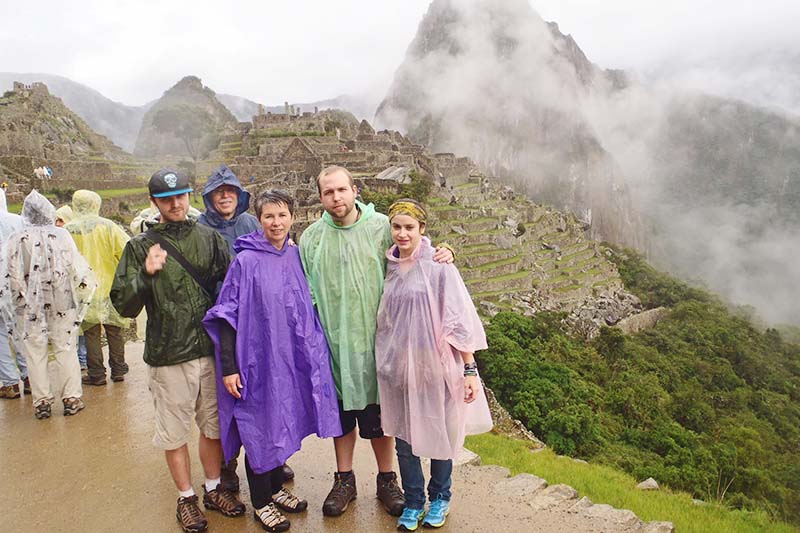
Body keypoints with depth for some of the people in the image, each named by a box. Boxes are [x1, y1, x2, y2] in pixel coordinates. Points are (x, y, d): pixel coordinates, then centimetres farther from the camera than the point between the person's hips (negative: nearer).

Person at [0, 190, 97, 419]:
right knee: (65, 350, 9)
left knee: (35, 354, 10)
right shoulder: (61, 235, -6)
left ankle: (41, 401, 15)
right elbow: (79, 270, -6)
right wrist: (83, 295, 9)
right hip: (62, 304, 0)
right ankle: (71, 398, 12)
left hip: (30, 307, 0)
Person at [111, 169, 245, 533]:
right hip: (168, 356, -2)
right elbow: (124, 305, -5)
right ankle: (186, 497, 30)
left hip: (211, 351, 2)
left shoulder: (210, 239, 3)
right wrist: (146, 274, -20)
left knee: (214, 425, 15)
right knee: (174, 432, 10)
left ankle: (214, 488, 35)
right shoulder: (140, 247, -2)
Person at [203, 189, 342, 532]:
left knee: (282, 423, 17)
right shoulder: (245, 261, -12)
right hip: (258, 360, -5)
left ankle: (276, 488, 36)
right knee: (260, 428, 7)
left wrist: (311, 351, 11)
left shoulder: (296, 257, 3)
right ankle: (261, 502, 25)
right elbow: (227, 315, -11)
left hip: (290, 359, 5)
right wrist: (228, 367, -14)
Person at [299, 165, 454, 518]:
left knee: (379, 414, 10)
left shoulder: (382, 227, -5)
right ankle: (344, 480, 34)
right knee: (341, 411, 15)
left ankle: (386, 480, 31)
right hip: (333, 342, 2)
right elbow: (306, 293, 8)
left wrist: (442, 256, -16)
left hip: (374, 339, -2)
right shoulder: (311, 238, 2)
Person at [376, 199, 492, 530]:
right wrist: (385, 360, 10)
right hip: (398, 366, 4)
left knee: (439, 433, 11)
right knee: (403, 434, 10)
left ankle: (440, 497, 34)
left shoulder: (438, 266, -9)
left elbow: (459, 319, -10)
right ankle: (412, 502, 30)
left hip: (434, 365, -3)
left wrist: (470, 370, -12)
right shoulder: (390, 268, 5)